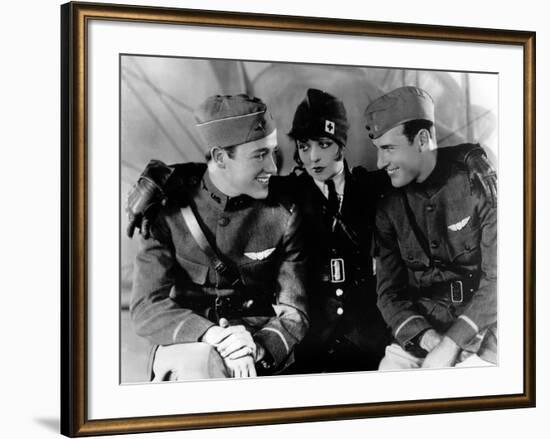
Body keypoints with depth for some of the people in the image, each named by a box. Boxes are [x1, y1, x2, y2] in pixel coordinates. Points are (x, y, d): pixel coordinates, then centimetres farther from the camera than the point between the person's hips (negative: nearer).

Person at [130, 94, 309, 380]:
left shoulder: (284, 216, -1)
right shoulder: (168, 210, -4)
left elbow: (293, 313, -2)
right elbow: (146, 308, -8)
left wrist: (257, 347, -25)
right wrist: (210, 334, -26)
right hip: (185, 347, -1)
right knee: (202, 363, -36)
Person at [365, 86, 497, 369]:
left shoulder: (478, 185, -7)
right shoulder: (389, 209, 7)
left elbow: (497, 279, -12)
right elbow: (389, 292, 5)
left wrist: (450, 345, -19)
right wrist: (428, 338, -13)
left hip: (481, 329, -3)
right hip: (420, 333, 4)